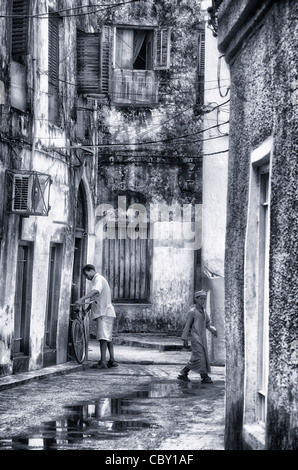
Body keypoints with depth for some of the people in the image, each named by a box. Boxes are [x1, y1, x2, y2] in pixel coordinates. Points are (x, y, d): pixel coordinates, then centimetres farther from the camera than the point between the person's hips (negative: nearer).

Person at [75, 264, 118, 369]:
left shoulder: (99, 279, -8)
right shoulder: (99, 279, 25)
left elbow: (95, 291, -30)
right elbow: (95, 297, 30)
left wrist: (82, 299, -40)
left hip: (104, 312, -11)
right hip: (106, 312, 11)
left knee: (103, 336, -17)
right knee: (108, 337, 13)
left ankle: (103, 362, -24)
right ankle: (112, 361, 18)